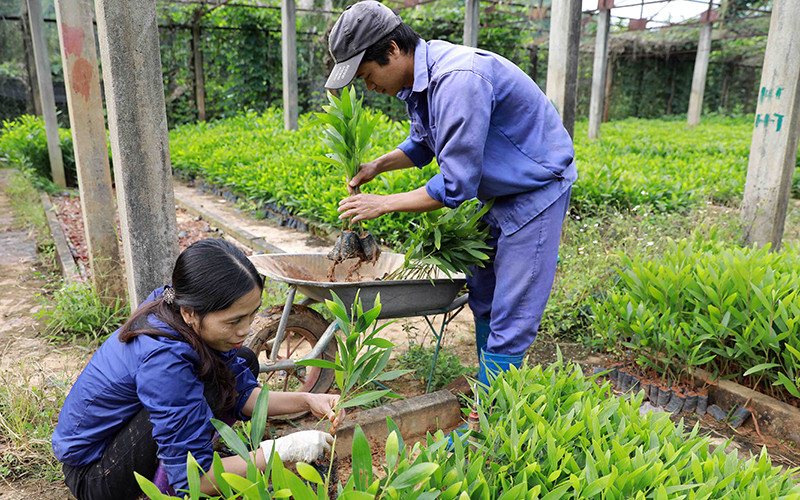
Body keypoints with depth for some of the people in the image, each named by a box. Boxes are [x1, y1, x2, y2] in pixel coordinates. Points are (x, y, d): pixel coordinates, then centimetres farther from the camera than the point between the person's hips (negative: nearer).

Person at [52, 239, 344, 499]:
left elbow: (241, 393, -5)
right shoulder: (163, 359, -37)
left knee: (243, 363, 1)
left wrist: (307, 401, -18)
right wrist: (285, 449, -32)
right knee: (205, 386, -31)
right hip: (92, 476, -8)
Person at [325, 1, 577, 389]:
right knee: (483, 300, 15)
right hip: (499, 192, 10)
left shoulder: (458, 80, -31)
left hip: (536, 189, -9)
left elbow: (456, 186, -30)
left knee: (509, 320, -6)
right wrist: (378, 165, -1)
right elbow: (421, 144, 18)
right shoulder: (418, 78, 0)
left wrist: (383, 204, -19)